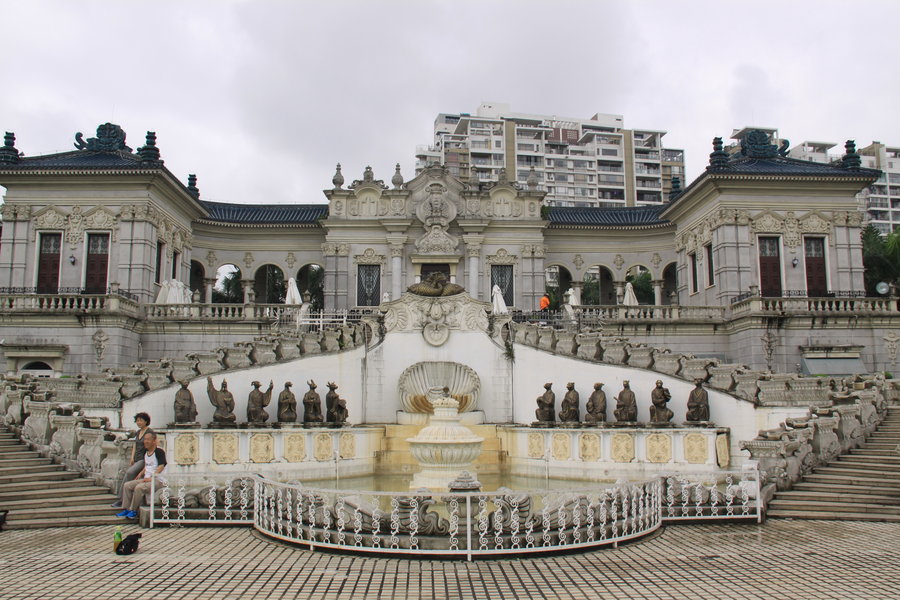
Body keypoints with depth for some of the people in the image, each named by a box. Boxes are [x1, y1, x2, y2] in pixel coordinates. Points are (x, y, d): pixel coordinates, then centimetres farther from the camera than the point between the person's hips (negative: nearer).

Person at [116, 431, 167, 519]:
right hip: (146, 479, 9)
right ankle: (127, 509, -2)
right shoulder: (146, 451, 17)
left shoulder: (159, 451, -11)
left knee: (139, 487, -30)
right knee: (127, 485, -2)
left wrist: (152, 478, -24)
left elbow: (161, 466, -20)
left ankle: (133, 511, -16)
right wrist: (140, 474, 12)